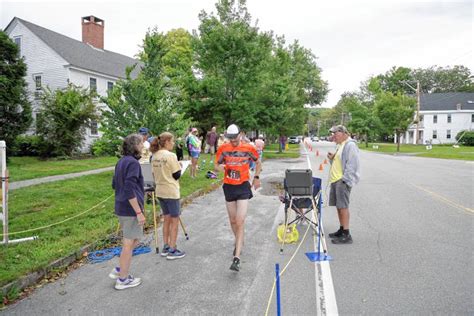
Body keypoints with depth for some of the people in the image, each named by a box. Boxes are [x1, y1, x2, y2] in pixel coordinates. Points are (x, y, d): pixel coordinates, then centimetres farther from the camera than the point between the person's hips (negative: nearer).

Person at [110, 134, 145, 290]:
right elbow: (130, 191, -25)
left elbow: (114, 184, 18)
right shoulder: (133, 163, -19)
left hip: (121, 208, 9)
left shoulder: (121, 161, 10)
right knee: (129, 243, 5)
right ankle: (123, 280, 18)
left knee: (132, 240, 24)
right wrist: (139, 212, -21)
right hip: (130, 209, -9)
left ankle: (119, 270, 29)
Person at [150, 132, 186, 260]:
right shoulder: (170, 156, -17)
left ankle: (165, 247, 25)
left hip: (160, 192, 8)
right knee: (174, 220, 4)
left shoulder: (155, 156, 5)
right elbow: (177, 175, -13)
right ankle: (172, 250, 10)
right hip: (171, 192, -7)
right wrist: (179, 166, 3)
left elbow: (155, 173, 11)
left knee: (167, 219, 18)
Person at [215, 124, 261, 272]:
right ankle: (238, 243, 43)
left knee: (240, 222, -11)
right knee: (232, 220, 16)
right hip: (229, 187, 3)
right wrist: (220, 167, -19)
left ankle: (237, 257, -10)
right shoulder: (223, 148, -4)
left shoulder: (248, 148, -7)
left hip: (243, 187, -3)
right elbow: (216, 166, 4)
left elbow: (258, 162, 11)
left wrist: (256, 177, 8)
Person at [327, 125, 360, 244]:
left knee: (343, 206, -9)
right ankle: (341, 230, 25)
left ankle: (346, 235, -4)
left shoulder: (350, 145, -11)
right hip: (335, 180, 10)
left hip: (343, 181, -10)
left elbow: (352, 165, -18)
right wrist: (332, 158, 8)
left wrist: (345, 180, -20)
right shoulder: (340, 145, 19)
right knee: (339, 206, 14)